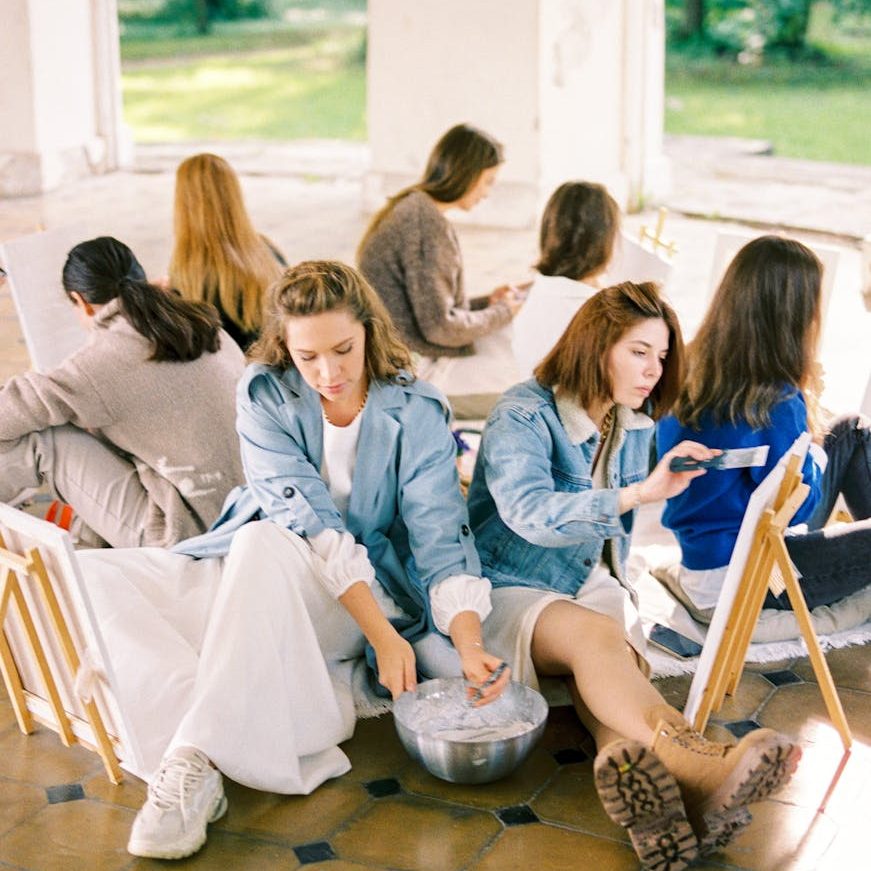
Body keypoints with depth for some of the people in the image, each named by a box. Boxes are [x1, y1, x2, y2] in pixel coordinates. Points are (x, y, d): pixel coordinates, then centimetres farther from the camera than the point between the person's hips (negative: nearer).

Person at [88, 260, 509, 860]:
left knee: (262, 543, -37)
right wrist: (382, 633, -26)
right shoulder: (266, 395, -5)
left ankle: (195, 760, -39)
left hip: (365, 592, -3)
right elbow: (307, 519, -16)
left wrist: (470, 646, -31)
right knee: (91, 578, -20)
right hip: (247, 575, 3)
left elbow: (442, 535, -13)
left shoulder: (414, 412, -6)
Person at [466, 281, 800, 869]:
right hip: (511, 589, -6)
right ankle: (698, 764, -61)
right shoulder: (524, 414, -13)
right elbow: (530, 512, -31)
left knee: (617, 654, -29)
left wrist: (617, 588, 15)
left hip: (591, 584, 6)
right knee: (593, 635, -36)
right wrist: (640, 493, -40)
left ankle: (628, 757, -62)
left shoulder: (635, 428, 10)